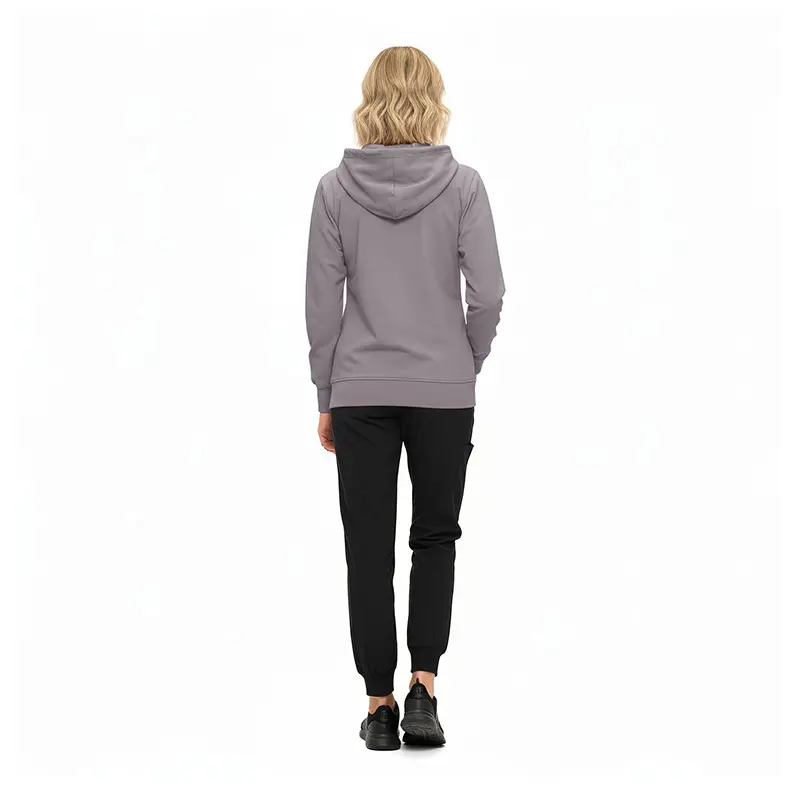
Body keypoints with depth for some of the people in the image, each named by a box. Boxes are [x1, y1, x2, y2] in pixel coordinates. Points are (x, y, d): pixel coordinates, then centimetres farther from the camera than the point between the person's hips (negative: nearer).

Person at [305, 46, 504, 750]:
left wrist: (327, 396, 6)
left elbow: (322, 303, -2)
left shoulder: (337, 188, -3)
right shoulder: (462, 185, -7)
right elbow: (488, 295, -9)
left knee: (370, 548, 8)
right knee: (436, 537, 15)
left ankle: (380, 704, 13)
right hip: (443, 392, 0)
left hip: (361, 392, 0)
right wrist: (465, 367, 9)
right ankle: (423, 687, 2)